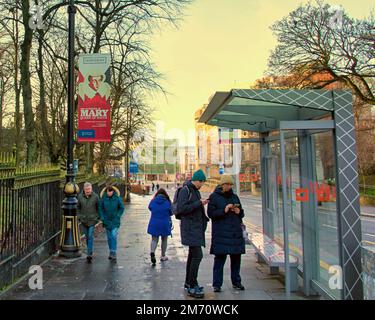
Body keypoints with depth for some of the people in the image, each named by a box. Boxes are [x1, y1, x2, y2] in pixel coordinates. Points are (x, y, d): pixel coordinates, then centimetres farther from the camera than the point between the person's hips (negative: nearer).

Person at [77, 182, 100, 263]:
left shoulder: (95, 196, -9)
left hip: (92, 220, -3)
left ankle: (89, 254, -7)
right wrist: (79, 216, 4)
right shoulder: (80, 196, -2)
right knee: (87, 237, 12)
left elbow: (99, 207, 2)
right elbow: (78, 207, 11)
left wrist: (98, 217, -2)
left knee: (90, 236, -9)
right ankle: (90, 251, 30)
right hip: (83, 220, 3)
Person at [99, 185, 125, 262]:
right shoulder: (103, 198, -6)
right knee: (109, 237, 11)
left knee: (114, 236, -12)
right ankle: (111, 253, 24)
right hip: (107, 221, 3)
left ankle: (113, 254, -8)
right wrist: (102, 217, -1)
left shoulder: (117, 198, -11)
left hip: (115, 221, -2)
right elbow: (100, 208, 7)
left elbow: (122, 208, 0)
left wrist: (118, 216, -7)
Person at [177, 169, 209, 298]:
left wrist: (202, 204, 7)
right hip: (190, 228, -10)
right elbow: (181, 208, -20)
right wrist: (199, 203, -19)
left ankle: (189, 282, 26)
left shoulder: (195, 191, 17)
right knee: (197, 255, -13)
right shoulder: (185, 190, -12)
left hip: (196, 227, 10)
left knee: (193, 255, 15)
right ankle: (192, 287, -5)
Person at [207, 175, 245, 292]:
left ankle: (236, 282, 25)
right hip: (221, 233, -5)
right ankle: (217, 284, 4)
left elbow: (241, 213, 22)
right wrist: (224, 210, -19)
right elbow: (210, 213, -8)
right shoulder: (214, 197, 0)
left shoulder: (235, 197, 15)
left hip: (236, 233, 5)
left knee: (236, 258, 11)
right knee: (220, 258, -5)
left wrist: (239, 212, -1)